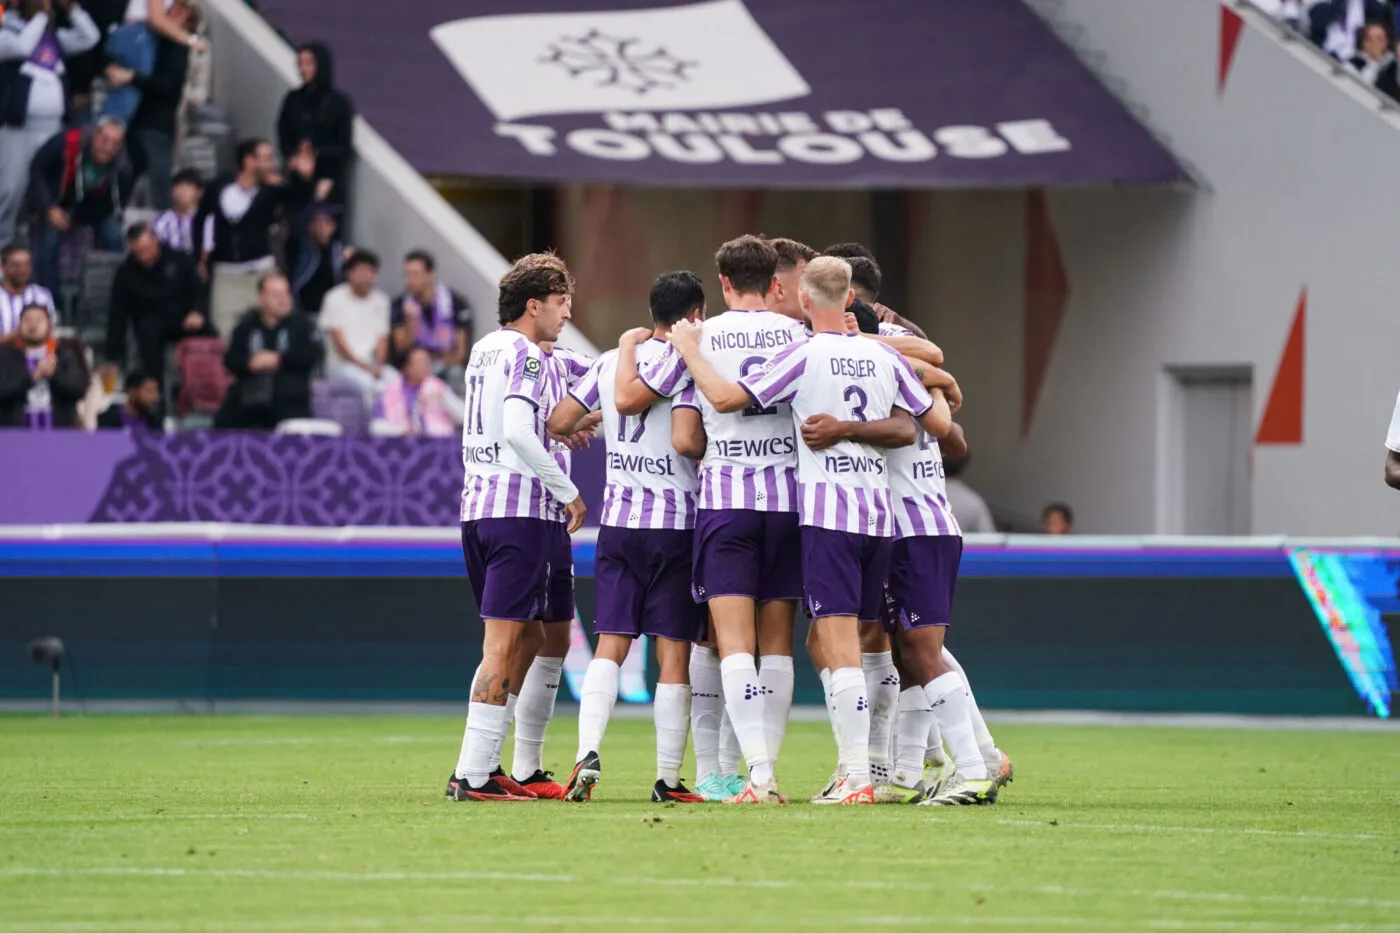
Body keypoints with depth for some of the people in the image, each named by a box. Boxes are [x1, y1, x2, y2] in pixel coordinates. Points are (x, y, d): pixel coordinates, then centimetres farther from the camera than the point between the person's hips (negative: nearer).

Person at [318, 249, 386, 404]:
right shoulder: (336, 298, 0)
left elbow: (382, 339, 9)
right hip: (342, 364, -4)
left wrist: (378, 366, -11)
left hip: (372, 365, 4)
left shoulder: (380, 301, 13)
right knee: (365, 382, -35)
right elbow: (339, 340, -5)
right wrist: (363, 366, -13)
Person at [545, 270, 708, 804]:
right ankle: (669, 780, 3)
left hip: (618, 521, 4)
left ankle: (588, 750, -19)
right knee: (674, 654, 2)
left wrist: (589, 414, 32)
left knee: (611, 644, 2)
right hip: (676, 523, -4)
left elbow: (558, 422, 11)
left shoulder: (612, 362, 7)